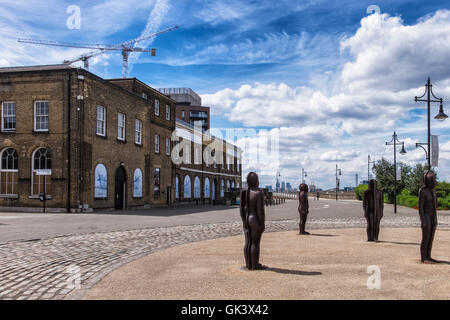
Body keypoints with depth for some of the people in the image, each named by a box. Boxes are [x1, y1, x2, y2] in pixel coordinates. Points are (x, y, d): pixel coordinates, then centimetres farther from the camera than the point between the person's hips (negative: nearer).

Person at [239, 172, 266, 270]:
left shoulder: (244, 192, 3)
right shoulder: (259, 193, -16)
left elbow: (241, 208, 6)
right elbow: (260, 210, -17)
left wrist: (244, 221, 13)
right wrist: (262, 224, -12)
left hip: (247, 220, 7)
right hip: (256, 221, -7)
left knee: (248, 242, 10)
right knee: (255, 243, -1)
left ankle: (249, 264, 14)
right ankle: (255, 265, 4)